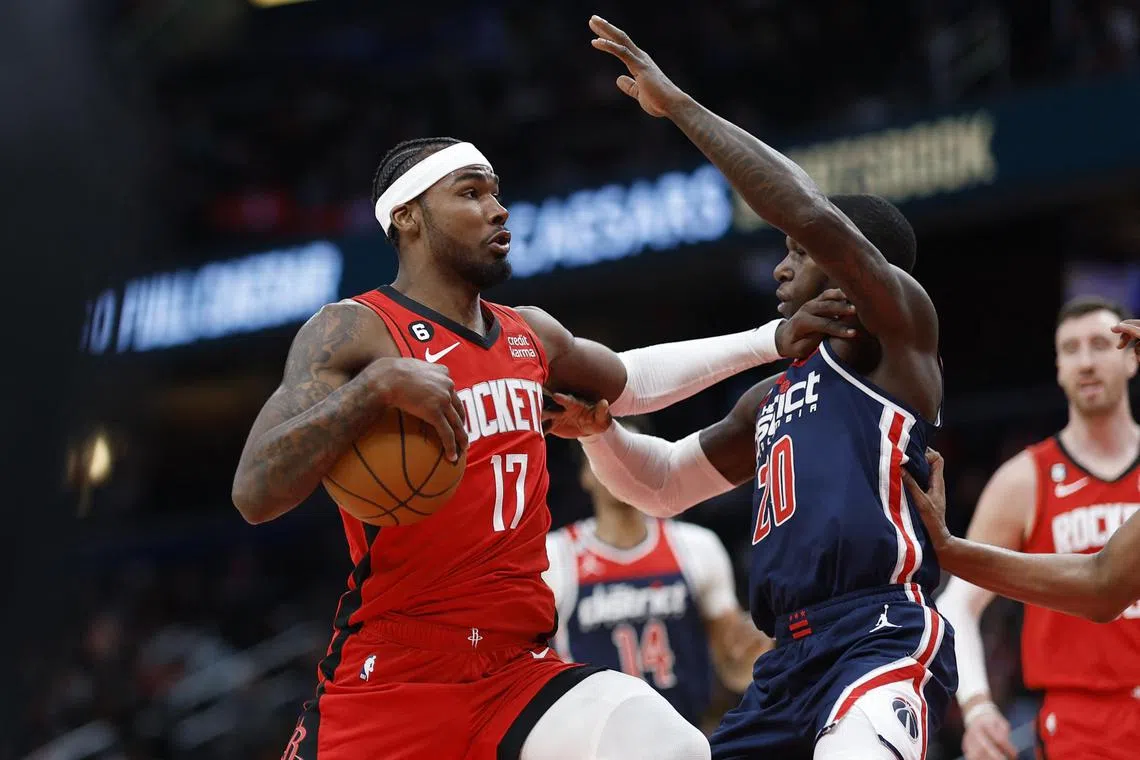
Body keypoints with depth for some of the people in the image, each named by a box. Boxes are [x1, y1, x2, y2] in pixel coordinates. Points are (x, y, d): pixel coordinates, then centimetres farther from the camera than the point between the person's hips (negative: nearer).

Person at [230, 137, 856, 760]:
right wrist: (378, 382, -28)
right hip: (390, 680, -5)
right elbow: (254, 494, -18)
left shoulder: (532, 335, 15)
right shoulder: (353, 331, -6)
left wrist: (770, 341, 33)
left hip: (519, 672, 5)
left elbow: (628, 381, 37)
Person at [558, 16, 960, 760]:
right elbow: (664, 483, 35)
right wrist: (598, 425, 12)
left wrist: (680, 105, -10)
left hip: (885, 638, -9)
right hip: (794, 658, 9)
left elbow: (816, 216, -14)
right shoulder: (772, 397, 27)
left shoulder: (899, 329, 3)